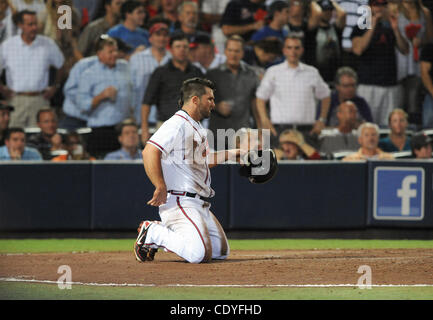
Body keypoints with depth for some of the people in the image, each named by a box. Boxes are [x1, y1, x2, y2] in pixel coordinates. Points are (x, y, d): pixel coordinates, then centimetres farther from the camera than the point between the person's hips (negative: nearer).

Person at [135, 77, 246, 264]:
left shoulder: (197, 128, 21)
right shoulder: (177, 124, -12)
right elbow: (149, 152, -24)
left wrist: (233, 154, 32)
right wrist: (161, 189, -26)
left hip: (201, 206, 11)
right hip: (179, 202, -11)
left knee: (221, 251, 11)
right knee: (199, 254, -27)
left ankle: (164, 234, 17)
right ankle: (153, 233, -5)